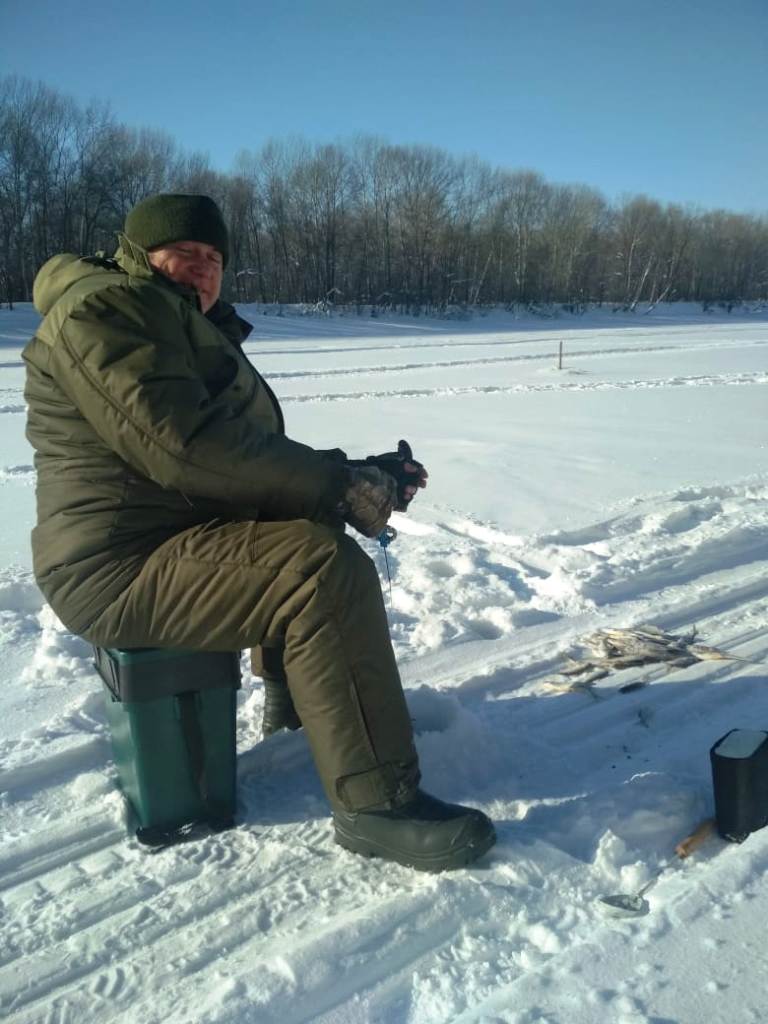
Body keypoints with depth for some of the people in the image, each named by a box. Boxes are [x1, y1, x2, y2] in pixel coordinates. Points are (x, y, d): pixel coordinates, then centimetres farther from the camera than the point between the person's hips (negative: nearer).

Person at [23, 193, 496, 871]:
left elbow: (256, 458, 14)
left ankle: (294, 700, 33)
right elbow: (186, 446, -24)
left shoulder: (197, 331, 22)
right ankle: (377, 802, -21)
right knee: (326, 568, -26)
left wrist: (362, 475, 0)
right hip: (126, 570, -11)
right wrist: (338, 485, -21)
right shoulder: (105, 305, -10)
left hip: (170, 541, 11)